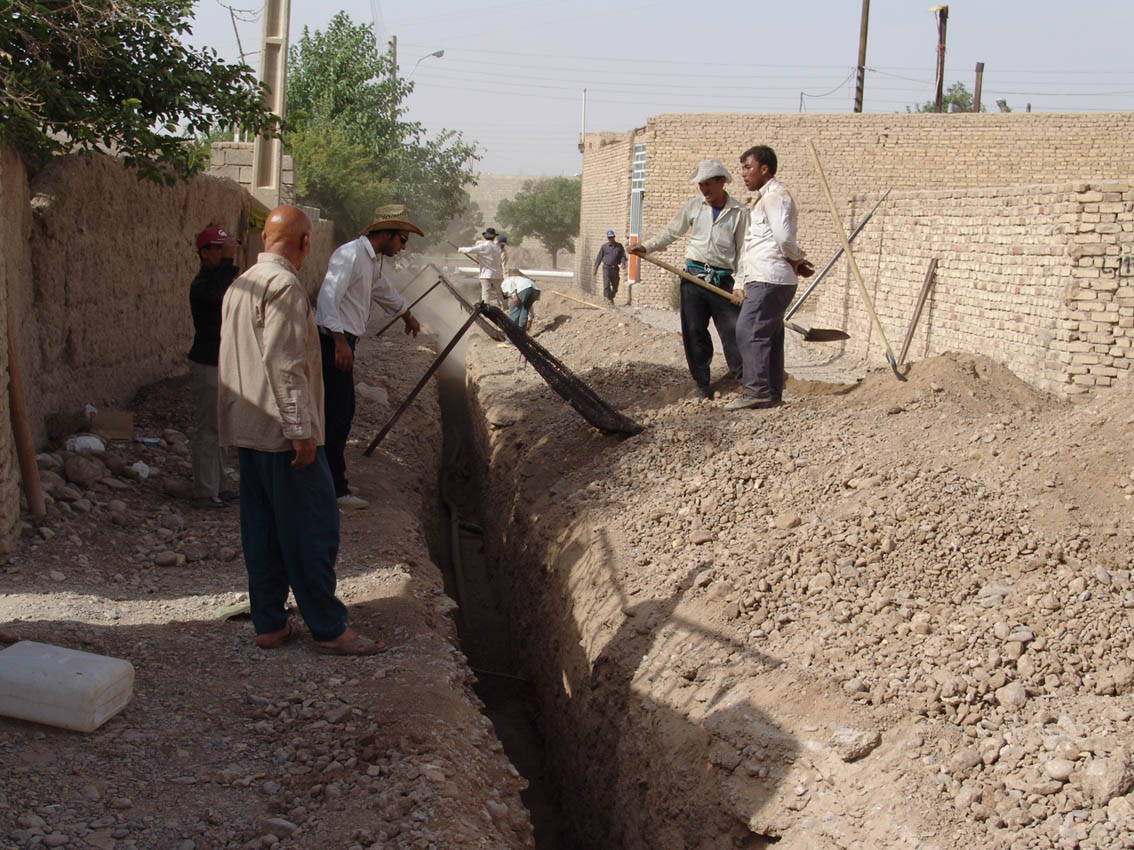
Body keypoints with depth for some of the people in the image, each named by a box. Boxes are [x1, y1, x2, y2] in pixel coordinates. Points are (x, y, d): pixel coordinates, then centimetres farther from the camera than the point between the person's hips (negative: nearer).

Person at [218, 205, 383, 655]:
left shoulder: (239, 286, 15)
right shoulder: (285, 285, -15)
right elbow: (283, 362, -21)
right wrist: (300, 429, -20)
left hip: (246, 430, 9)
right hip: (283, 432, -9)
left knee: (262, 529, 12)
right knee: (312, 529, -2)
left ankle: (269, 624, 18)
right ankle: (329, 628, 5)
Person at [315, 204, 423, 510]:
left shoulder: (373, 260, 18)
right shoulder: (349, 255, -14)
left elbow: (384, 290, 39)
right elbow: (328, 298, -24)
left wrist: (407, 316, 56)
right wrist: (340, 341, -32)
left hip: (344, 342, 10)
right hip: (333, 342, -10)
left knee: (342, 413, 13)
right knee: (337, 415, -8)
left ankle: (331, 481, 22)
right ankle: (336, 489, -4)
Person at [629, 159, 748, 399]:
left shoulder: (739, 212, 1)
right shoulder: (693, 207, 8)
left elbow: (743, 251, 2)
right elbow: (670, 232, 15)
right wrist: (646, 246, 0)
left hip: (722, 280, -2)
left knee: (734, 331, -6)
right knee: (694, 332, 3)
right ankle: (702, 383, 12)